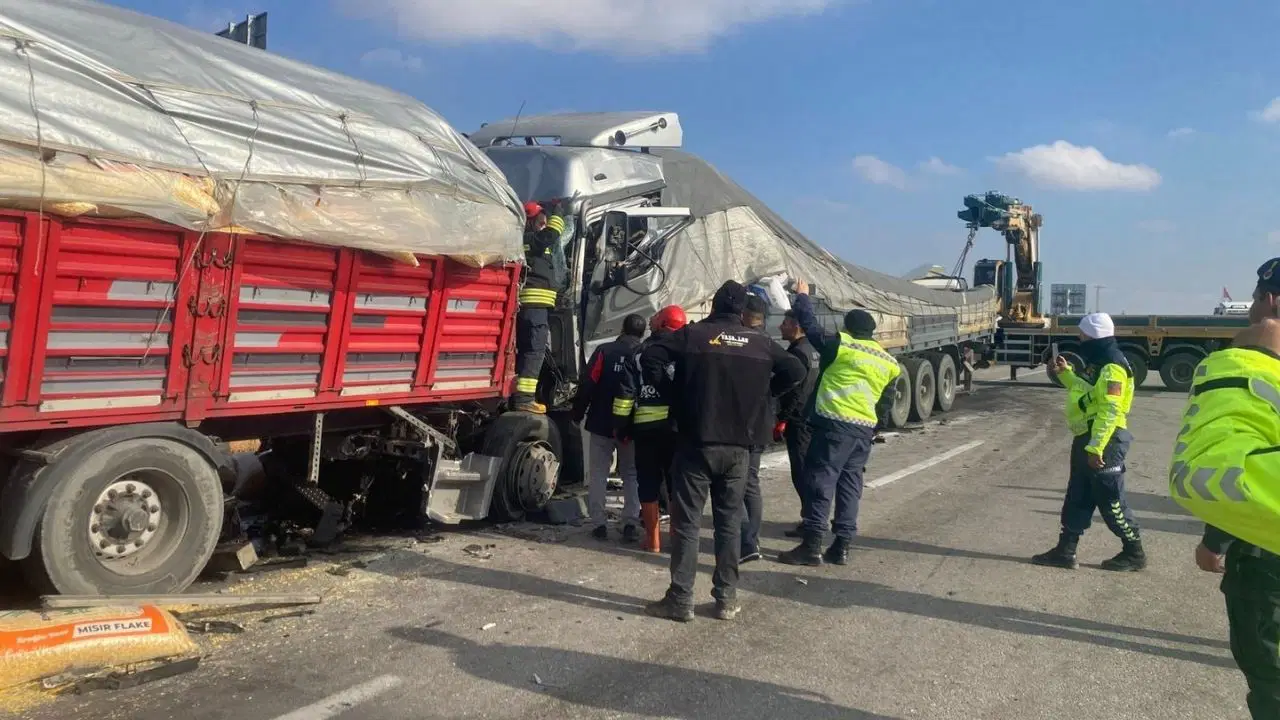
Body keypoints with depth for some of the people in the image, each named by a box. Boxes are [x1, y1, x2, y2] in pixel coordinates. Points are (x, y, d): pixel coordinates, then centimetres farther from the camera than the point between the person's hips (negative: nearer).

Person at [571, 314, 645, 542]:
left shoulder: (604, 351, -6)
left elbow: (588, 386, -9)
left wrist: (578, 414, 2)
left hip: (601, 425, -1)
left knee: (598, 473, 8)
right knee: (631, 475, 13)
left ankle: (599, 523, 6)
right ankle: (630, 524, 5)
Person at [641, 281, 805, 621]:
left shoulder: (692, 334, -3)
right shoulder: (761, 343, 5)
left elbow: (649, 358, -11)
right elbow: (796, 371, 7)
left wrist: (669, 392, 3)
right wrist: (763, 394, 13)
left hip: (696, 444, -2)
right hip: (738, 447, 3)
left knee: (687, 523, 3)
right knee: (729, 523, 12)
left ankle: (680, 600, 4)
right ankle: (726, 599, 16)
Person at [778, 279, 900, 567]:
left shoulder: (841, 344, -4)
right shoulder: (889, 362, 15)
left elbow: (811, 326, 5)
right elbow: (886, 400, 21)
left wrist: (802, 296, 20)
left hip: (835, 424, -6)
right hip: (865, 429, 7)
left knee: (820, 480, -4)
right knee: (850, 485, 12)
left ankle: (811, 546, -6)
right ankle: (842, 547, 13)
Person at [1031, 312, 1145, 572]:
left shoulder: (1111, 368, -19)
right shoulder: (1098, 363, 14)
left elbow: (1109, 411, -26)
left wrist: (1095, 447, -28)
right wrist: (1065, 373, 19)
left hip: (1104, 442, -11)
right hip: (1087, 438, 11)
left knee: (1110, 501, 0)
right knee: (1077, 498, 11)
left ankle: (1134, 553, 15)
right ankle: (1065, 551, 15)